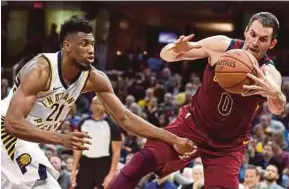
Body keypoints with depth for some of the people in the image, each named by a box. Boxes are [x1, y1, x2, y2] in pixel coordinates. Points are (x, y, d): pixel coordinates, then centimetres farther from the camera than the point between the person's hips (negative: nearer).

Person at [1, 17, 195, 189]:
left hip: (28, 139, 8)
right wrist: (62, 139, -47)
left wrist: (173, 140, -12)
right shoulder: (41, 69, -29)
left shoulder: (94, 78, -9)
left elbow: (125, 118, -4)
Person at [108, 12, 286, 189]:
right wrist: (176, 50, -36)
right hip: (194, 123, 1)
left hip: (229, 143, -1)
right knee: (145, 160, -14)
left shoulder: (269, 73, -21)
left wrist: (275, 93, -68)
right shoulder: (221, 45, -15)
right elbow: (165, 54, -10)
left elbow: (277, 109, -43)